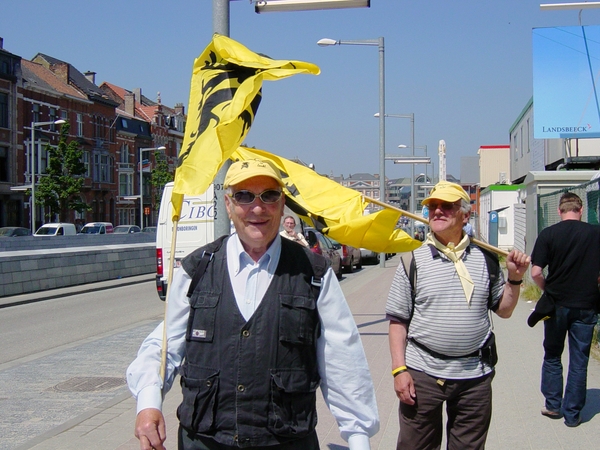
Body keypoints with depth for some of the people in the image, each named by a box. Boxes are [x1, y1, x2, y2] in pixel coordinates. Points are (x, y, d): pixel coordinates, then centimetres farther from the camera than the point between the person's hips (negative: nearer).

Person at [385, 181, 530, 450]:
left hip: (475, 376, 2)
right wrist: (399, 369, -9)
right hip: (422, 374, -2)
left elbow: (503, 310, 13)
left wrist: (515, 279, -2)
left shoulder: (486, 259, 5)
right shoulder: (413, 261, -1)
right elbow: (398, 320, -2)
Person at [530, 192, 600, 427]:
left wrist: (548, 290, 7)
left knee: (552, 356, 17)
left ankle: (553, 405, 22)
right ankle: (572, 414, 14)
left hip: (557, 304, 0)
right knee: (579, 361, 8)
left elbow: (536, 272, -11)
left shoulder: (548, 234, -7)